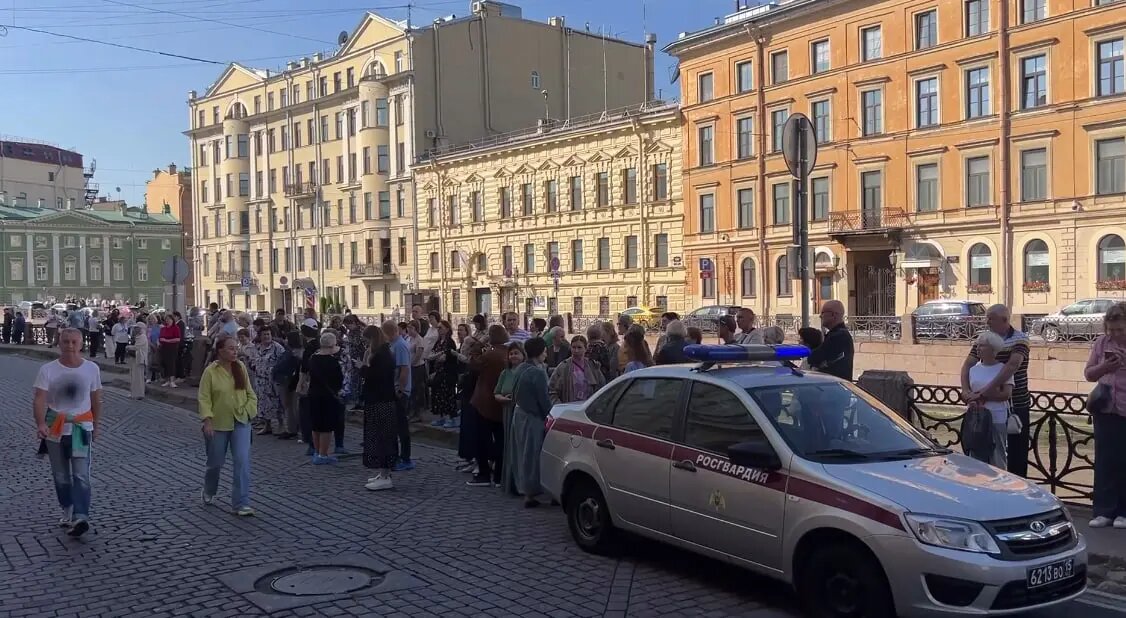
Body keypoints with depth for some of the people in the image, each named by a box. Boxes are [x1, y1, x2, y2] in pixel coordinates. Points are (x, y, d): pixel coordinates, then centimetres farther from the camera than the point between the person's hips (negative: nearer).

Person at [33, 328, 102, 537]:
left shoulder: (92, 369, -1)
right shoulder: (48, 370, -6)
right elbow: (39, 400, -15)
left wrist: (96, 426, 12)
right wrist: (41, 424, -30)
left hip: (81, 427, -1)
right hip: (55, 429, 1)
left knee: (81, 475, -10)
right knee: (61, 476, 12)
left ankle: (80, 517, -17)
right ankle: (68, 511, 28)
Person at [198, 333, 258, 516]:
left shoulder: (241, 367, -1)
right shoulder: (210, 371, -11)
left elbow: (250, 392, 9)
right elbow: (204, 398, -11)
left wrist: (249, 410, -1)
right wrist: (207, 420, -18)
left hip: (240, 422, 2)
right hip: (218, 424, -2)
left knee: (242, 461, -9)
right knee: (216, 462, 13)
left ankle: (241, 504, -5)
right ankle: (208, 492, 43)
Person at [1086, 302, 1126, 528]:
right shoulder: (1101, 343, 8)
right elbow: (1089, 374, 13)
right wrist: (1104, 367, -8)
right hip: (1106, 410, 3)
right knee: (1104, 461, 4)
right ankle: (1104, 511, 10)